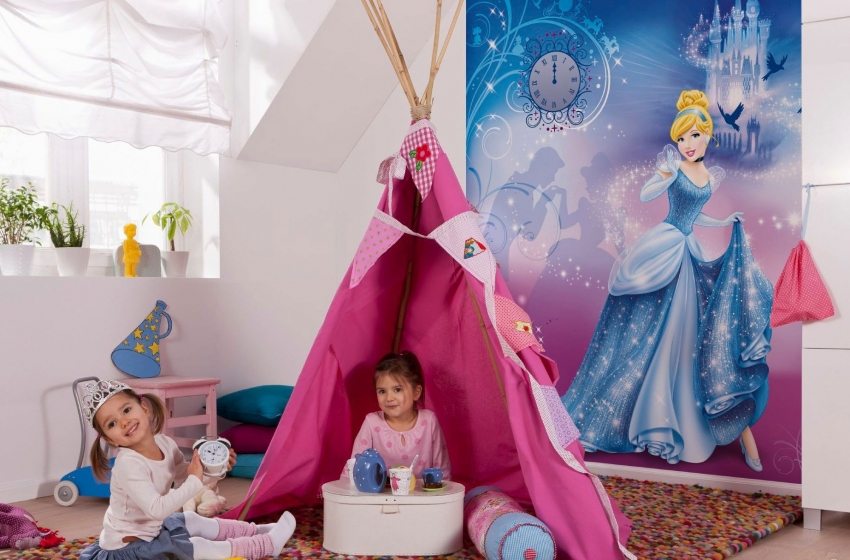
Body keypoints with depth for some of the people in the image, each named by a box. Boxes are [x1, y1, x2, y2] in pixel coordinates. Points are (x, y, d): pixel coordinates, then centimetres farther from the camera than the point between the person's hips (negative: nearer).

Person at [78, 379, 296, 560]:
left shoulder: (165, 443, -8)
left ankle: (257, 531, 35)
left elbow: (184, 477, 5)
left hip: (151, 529, 8)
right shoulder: (128, 465, -32)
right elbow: (157, 509, -38)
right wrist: (195, 480, -34)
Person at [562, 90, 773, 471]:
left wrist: (726, 224, 13)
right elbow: (644, 196, -20)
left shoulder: (712, 176, 13)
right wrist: (667, 175, -35)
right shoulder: (673, 167, -6)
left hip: (688, 253, 6)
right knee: (643, 329, -4)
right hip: (663, 246, -6)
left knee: (682, 336, 5)